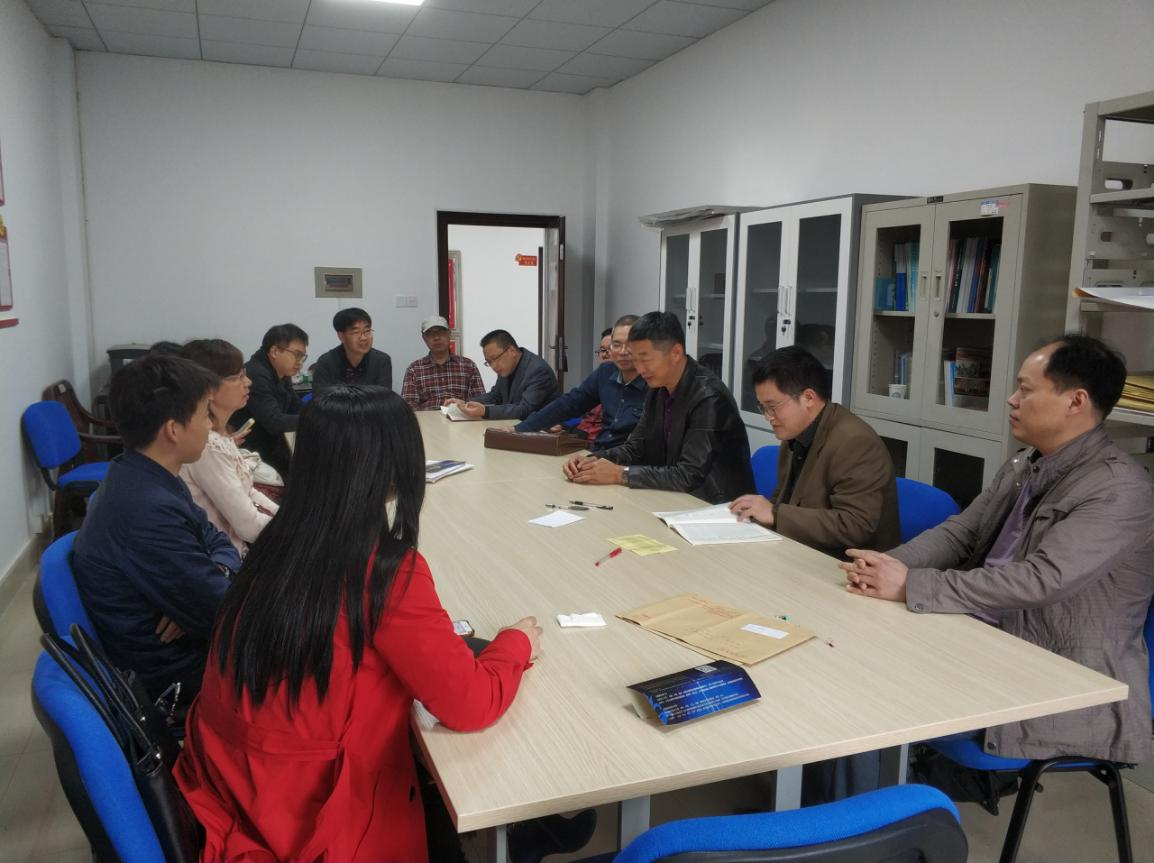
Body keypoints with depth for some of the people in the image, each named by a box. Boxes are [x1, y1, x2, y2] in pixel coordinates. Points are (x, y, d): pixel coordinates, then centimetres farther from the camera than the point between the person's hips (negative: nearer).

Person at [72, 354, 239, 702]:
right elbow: (226, 616, -27)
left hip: (181, 641, 8)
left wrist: (212, 582, -16)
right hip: (174, 673, -8)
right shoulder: (149, 511, -32)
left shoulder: (144, 479, -1)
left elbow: (217, 541, 6)